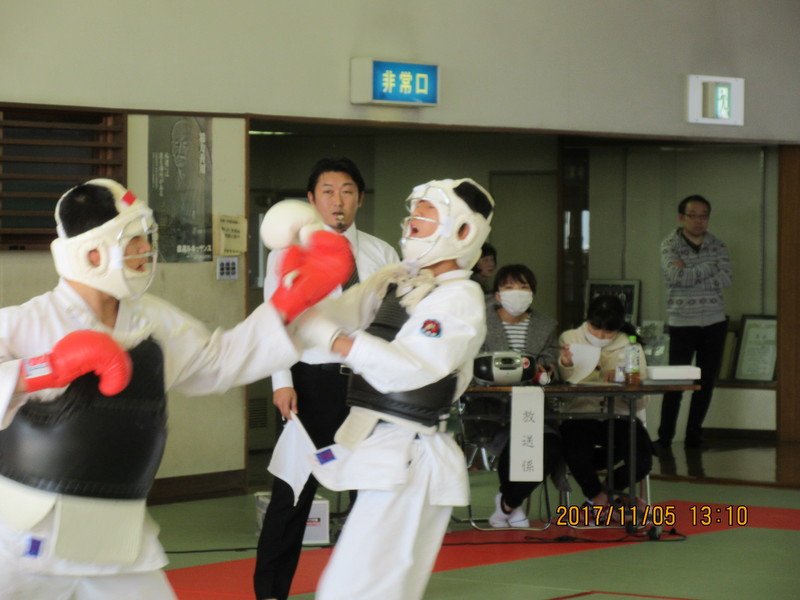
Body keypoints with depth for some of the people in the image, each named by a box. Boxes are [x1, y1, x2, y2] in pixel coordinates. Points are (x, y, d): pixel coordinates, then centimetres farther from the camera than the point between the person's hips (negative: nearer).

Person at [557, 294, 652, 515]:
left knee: (642, 462, -22)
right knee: (577, 456, -33)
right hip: (579, 414, -2)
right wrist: (565, 366, -22)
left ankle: (600, 495, 13)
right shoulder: (569, 339, 6)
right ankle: (598, 495, 5)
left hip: (619, 416, 2)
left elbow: (640, 401, -1)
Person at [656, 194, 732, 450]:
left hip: (714, 323, 3)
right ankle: (664, 436, 7)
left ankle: (694, 435, 15)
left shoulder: (717, 246, 6)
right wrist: (710, 267, -12)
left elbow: (727, 279, -9)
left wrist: (689, 275, -14)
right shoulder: (670, 245, -3)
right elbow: (676, 276, -19)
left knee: (706, 381, 5)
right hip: (682, 323, -3)